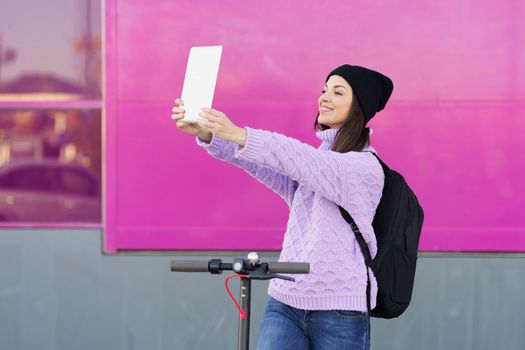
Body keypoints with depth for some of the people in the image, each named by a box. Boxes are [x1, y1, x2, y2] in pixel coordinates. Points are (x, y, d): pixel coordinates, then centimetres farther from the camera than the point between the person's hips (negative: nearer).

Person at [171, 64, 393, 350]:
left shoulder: (366, 166, -5)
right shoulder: (311, 162, 17)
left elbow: (297, 158, -21)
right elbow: (258, 161, 1)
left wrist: (238, 134, -32)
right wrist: (206, 134, -16)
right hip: (284, 302, 5)